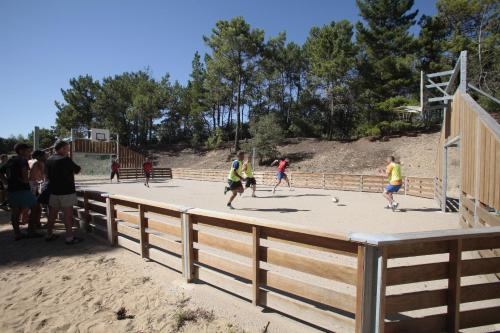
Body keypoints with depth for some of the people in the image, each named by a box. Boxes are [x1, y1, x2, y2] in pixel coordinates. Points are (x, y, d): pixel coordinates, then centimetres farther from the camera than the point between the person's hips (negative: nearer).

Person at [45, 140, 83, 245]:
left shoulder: (49, 161, 8)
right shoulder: (65, 160, -14)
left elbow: (48, 176, 16)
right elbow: (77, 170, -4)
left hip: (53, 191, 7)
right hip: (66, 192, -7)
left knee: (52, 214, 15)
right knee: (68, 214, -1)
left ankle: (49, 235, 26)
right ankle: (69, 237, 2)